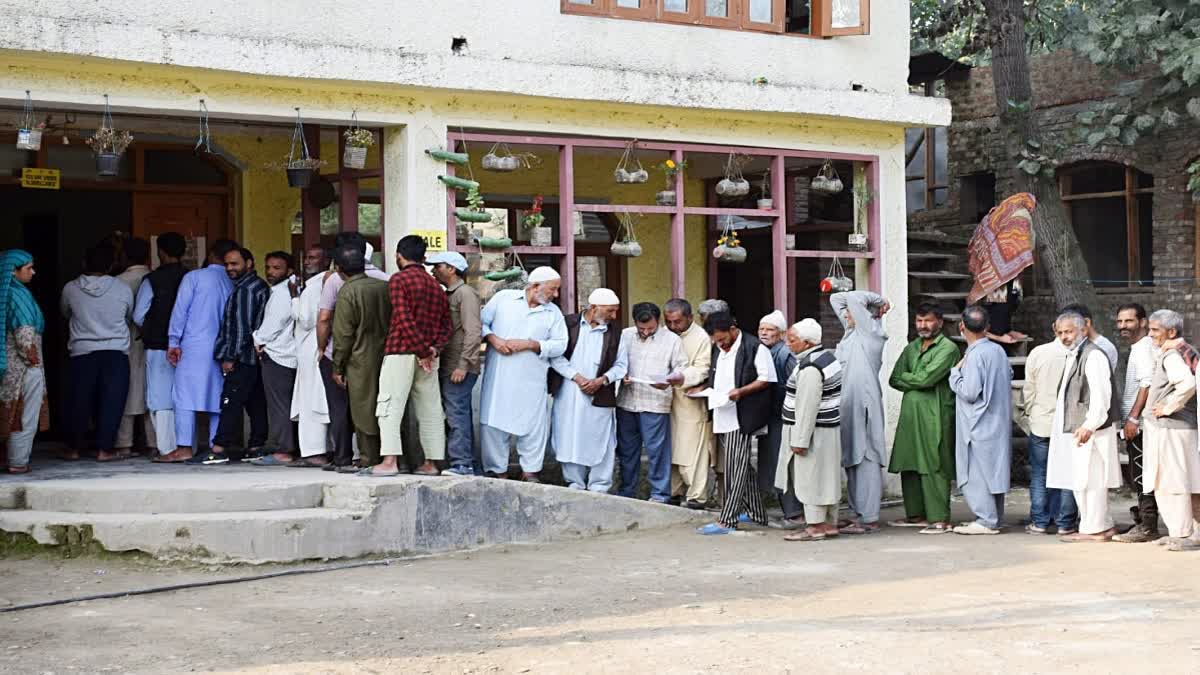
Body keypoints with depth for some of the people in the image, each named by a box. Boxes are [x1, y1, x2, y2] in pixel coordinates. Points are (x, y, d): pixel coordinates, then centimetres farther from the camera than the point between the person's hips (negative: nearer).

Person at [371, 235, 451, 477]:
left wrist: (422, 351, -14)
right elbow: (446, 325, 11)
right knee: (430, 410, 9)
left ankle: (390, 462, -15)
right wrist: (434, 349, -2)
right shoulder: (436, 285, 16)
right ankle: (430, 463, 10)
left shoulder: (399, 280, -5)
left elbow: (404, 320, -16)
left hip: (401, 351, -6)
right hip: (429, 356, 6)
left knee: (390, 407, -6)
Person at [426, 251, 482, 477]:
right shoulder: (446, 295, 21)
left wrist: (463, 365, -22)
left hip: (459, 368, -10)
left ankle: (462, 464, -10)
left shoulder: (466, 293, -9)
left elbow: (473, 332, -18)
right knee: (461, 415, 11)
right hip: (448, 367, 10)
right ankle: (472, 464, 16)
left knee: (457, 414, -11)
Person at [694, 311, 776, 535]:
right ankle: (756, 513, 23)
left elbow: (766, 380, -10)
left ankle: (726, 521, -9)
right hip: (722, 416, 8)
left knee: (735, 468, -9)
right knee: (742, 467, 14)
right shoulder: (717, 350, 16)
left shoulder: (754, 348, -9)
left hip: (740, 417, -8)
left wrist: (741, 391, -21)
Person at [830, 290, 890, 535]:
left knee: (866, 460, -7)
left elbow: (853, 297, -18)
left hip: (864, 404, -9)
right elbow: (836, 298, 22)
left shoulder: (870, 332, -7)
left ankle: (869, 519, -7)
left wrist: (879, 301, -4)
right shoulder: (851, 331, 16)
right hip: (849, 406, 9)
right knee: (851, 461, 12)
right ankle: (858, 513, 19)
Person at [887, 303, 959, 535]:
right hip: (909, 414, 7)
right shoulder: (911, 348, 18)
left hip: (935, 417, -7)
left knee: (934, 468, -6)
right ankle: (915, 515, 19)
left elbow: (927, 377, -16)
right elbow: (894, 379, 9)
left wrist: (906, 378, 1)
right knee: (909, 466, 10)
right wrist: (917, 383, -5)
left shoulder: (948, 348, -5)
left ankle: (940, 519, -3)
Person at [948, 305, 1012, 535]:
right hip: (999, 423, 8)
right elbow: (1009, 377, 20)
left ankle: (986, 521, -4)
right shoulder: (999, 350, 6)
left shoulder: (975, 355, -18)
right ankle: (994, 517, 20)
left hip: (979, 427, -8)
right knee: (994, 470, 14)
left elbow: (969, 392, -21)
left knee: (976, 474, -3)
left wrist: (955, 372, -7)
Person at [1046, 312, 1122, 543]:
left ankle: (1094, 529, 1)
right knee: (1079, 480, 14)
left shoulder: (1093, 356, -14)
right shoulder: (1073, 356, 17)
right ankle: (1102, 525, 22)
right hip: (1074, 429, 10)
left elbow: (1101, 395, -20)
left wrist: (1089, 426, -24)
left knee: (1088, 479, -6)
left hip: (1089, 430, -10)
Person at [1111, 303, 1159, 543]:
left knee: (1141, 476, -7)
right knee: (1140, 476, 14)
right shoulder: (1136, 348, 19)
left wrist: (1133, 418, -22)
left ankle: (1147, 527, -4)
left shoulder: (1145, 347, -12)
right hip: (1135, 424, 10)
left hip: (1140, 424, -10)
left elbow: (1147, 384, -21)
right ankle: (1143, 522, 20)